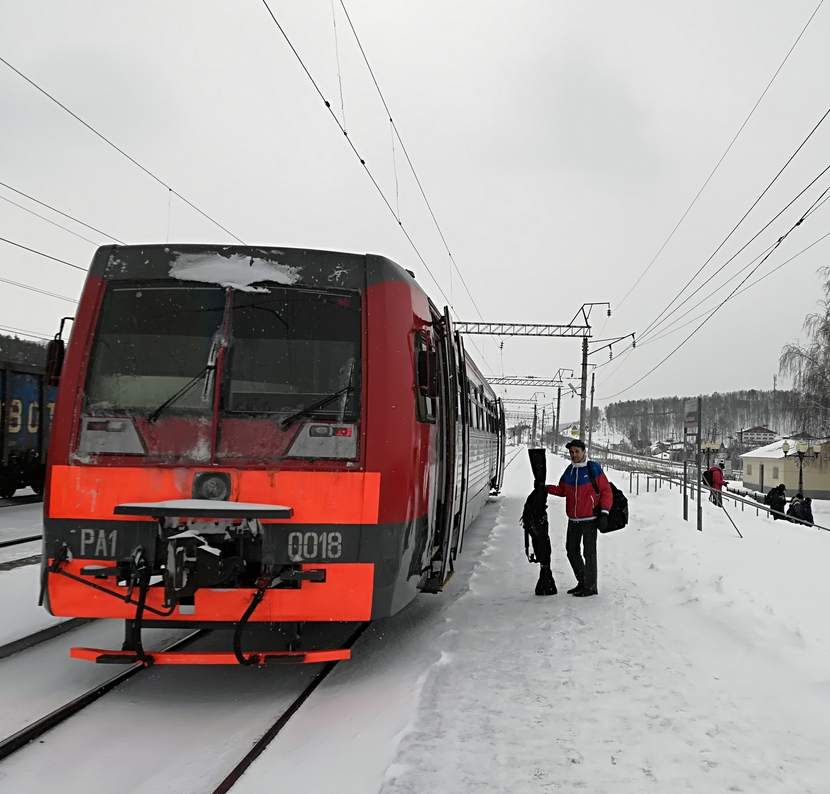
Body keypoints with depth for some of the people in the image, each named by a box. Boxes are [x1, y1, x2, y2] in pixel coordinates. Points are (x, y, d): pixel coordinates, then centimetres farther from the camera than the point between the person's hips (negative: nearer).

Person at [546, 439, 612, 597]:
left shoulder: (593, 468, -8)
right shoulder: (569, 471, 9)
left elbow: (606, 491, -7)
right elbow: (562, 490, 19)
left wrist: (604, 513, -15)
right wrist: (545, 488, 3)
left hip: (589, 520, -7)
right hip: (573, 520, 7)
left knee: (589, 553, -2)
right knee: (572, 551, 13)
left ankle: (590, 587, 8)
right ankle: (582, 583, 27)